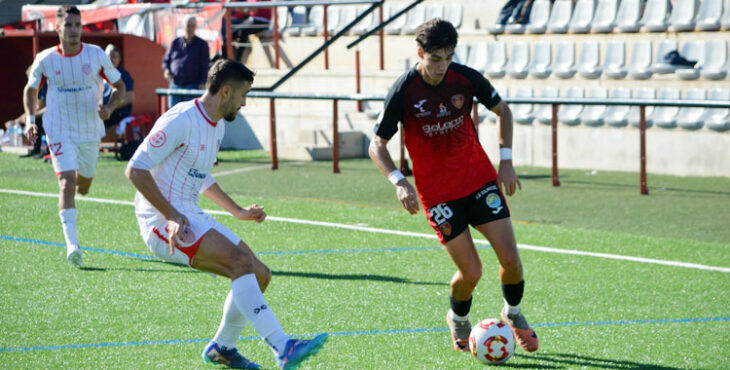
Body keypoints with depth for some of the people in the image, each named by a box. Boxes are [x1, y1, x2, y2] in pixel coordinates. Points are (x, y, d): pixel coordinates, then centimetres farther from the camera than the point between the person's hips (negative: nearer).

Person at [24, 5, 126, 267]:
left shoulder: (96, 55, -7)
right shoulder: (45, 60, -7)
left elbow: (120, 86, 4)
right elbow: (30, 90, 10)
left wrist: (109, 108, -16)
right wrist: (30, 119, -5)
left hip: (91, 132, 2)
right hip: (60, 132, -2)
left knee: (83, 187, 18)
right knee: (67, 184, -19)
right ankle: (72, 244, -24)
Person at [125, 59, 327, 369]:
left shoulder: (216, 127, 15)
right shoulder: (181, 120, -15)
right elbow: (136, 170, -19)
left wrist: (238, 212, 27)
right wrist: (172, 216, -25)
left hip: (191, 216, 10)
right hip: (163, 220, -10)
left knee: (260, 276, 5)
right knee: (242, 262, -26)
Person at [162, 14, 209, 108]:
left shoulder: (202, 44, 5)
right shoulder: (175, 42, 13)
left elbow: (205, 66, 1)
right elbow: (166, 60, 19)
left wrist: (203, 83, -10)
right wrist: (166, 70, -2)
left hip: (192, 86, -3)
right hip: (175, 85, 4)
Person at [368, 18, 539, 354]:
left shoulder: (466, 78, -8)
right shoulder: (403, 92, -16)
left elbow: (502, 110, 9)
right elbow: (377, 145, -7)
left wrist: (506, 161, 0)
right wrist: (399, 182, -22)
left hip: (480, 178, 3)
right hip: (437, 193, -3)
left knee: (510, 257, -6)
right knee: (471, 272, -7)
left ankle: (513, 315, 25)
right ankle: (458, 320, 26)